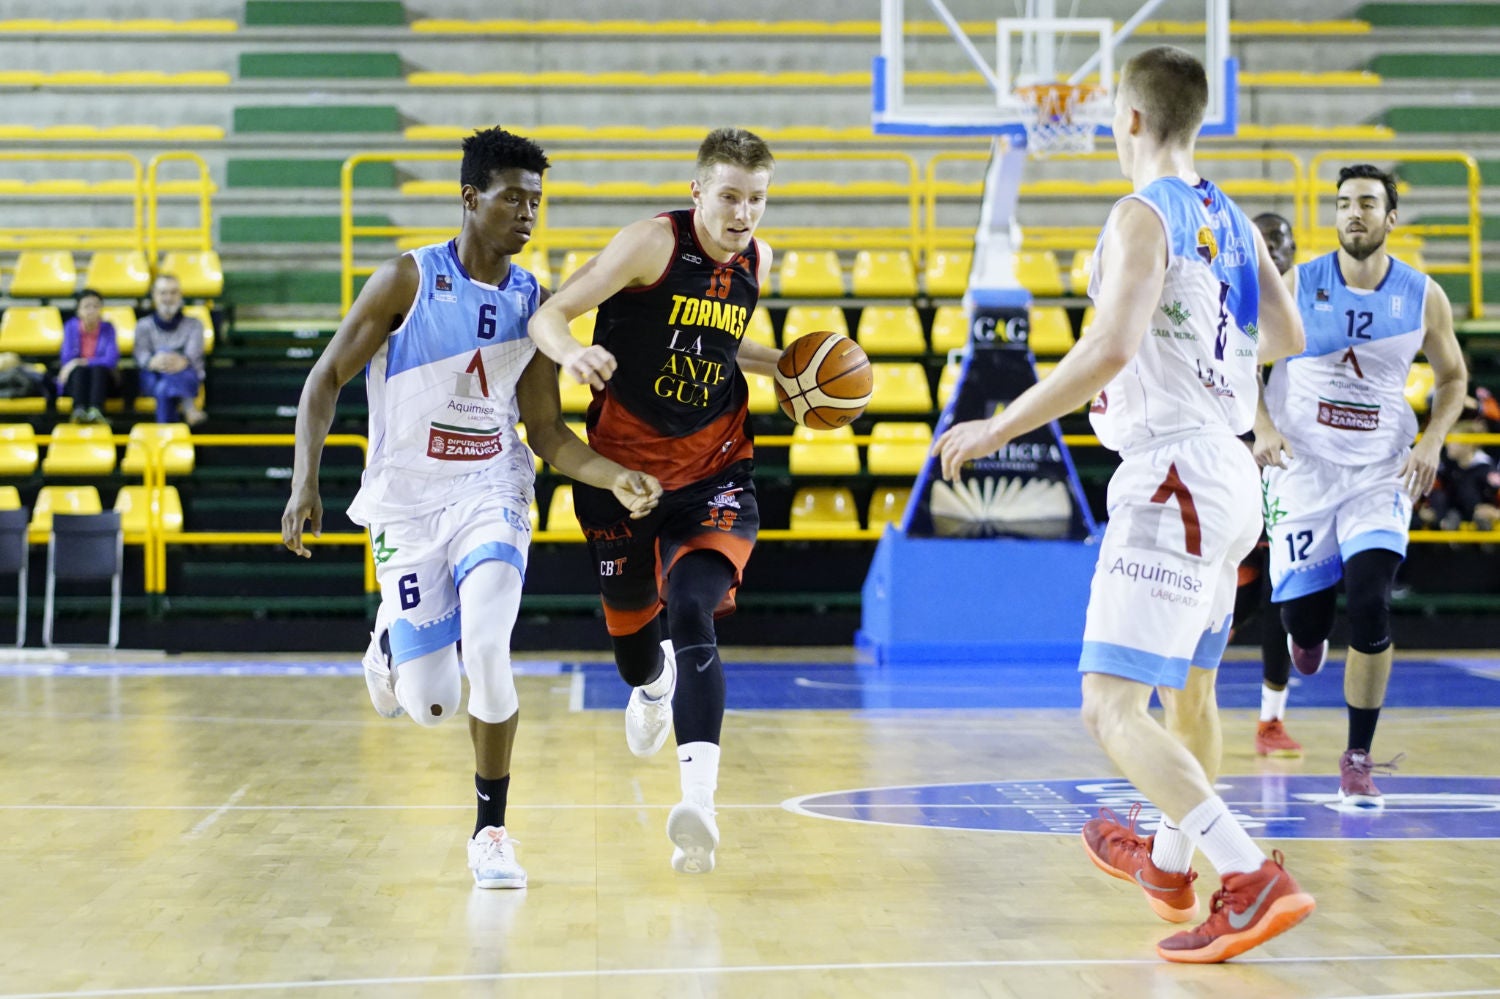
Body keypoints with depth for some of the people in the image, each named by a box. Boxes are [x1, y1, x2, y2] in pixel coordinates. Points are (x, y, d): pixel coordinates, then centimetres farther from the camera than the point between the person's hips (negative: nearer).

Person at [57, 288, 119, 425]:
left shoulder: (107, 327, -3)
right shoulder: (71, 326, -2)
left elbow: (111, 359, -13)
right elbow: (67, 358, -4)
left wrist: (85, 362, -18)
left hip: (100, 378, 0)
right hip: (76, 379, 0)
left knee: (98, 369, -32)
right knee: (79, 370, -32)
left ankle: (95, 410, -58)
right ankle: (79, 410, -58)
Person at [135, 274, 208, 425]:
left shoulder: (193, 325, 12)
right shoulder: (144, 326, 13)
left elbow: (193, 353, -8)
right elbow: (141, 356, -4)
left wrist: (182, 361, -35)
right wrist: (154, 362, -32)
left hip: (187, 377, -1)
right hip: (154, 379, 1)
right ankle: (188, 407, -54)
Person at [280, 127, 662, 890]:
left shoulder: (534, 303, 1)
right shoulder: (407, 279, -9)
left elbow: (546, 430, 5)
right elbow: (326, 379, -5)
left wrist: (614, 478, -13)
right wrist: (305, 481, -17)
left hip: (490, 493, 2)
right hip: (406, 503, -1)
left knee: (487, 648, -24)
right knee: (429, 704, -3)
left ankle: (491, 830, -5)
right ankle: (389, 646, 36)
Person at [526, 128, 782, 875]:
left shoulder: (756, 261, 2)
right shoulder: (653, 243, -15)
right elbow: (547, 315, -18)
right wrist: (573, 353, -40)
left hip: (712, 471, 1)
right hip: (623, 463, -1)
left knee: (692, 612, -22)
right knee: (628, 616, 17)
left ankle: (698, 794, -32)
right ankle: (651, 684, 57)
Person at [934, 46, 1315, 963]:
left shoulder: (1144, 218, -13)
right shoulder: (1232, 221, 12)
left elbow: (1112, 348, -26)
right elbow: (1286, 337, 23)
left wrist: (999, 428, -19)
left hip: (1173, 480, -9)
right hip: (1231, 477, 9)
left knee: (1112, 708, -12)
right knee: (1191, 684, 26)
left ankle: (1255, 881, -23)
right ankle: (1171, 862, 44)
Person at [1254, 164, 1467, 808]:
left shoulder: (1424, 297, -2)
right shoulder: (1297, 285, -5)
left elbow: (1452, 377, 12)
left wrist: (1432, 441, -5)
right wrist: (1264, 429, -13)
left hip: (1380, 473, 0)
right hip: (1303, 467, 0)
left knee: (1370, 609, -15)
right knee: (1302, 613, -2)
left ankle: (1358, 759, 1)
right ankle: (1307, 630, 41)